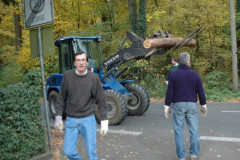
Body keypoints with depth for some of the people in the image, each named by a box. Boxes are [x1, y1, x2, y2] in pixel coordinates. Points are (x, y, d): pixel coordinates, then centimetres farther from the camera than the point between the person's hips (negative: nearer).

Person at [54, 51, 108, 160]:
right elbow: (61, 98, 5)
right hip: (71, 120, 2)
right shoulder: (67, 76, -2)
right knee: (68, 151, 4)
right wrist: (58, 117, 2)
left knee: (91, 151, 4)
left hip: (88, 119, -1)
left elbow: (101, 101, -1)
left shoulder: (94, 78, -6)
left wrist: (104, 120, -3)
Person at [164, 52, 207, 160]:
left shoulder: (174, 74, -4)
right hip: (191, 105, 1)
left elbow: (169, 92, -6)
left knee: (178, 130, 5)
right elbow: (201, 92, 3)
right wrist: (203, 105, 14)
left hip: (178, 105, -1)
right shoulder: (195, 74, 0)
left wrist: (167, 106, 1)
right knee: (193, 130, 8)